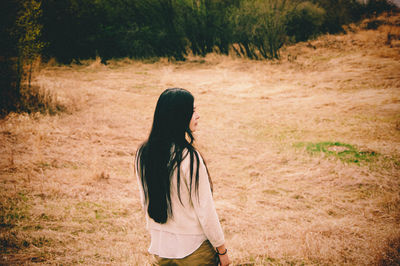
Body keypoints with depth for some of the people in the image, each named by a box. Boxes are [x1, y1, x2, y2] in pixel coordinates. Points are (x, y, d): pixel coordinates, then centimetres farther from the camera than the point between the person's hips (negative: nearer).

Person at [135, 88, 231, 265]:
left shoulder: (143, 154, -5)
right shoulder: (190, 158, -23)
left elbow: (145, 202, 6)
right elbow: (205, 210, -18)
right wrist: (222, 250, -6)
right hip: (194, 250, -6)